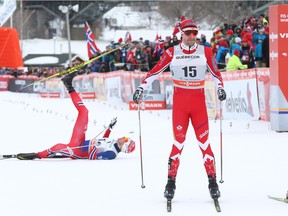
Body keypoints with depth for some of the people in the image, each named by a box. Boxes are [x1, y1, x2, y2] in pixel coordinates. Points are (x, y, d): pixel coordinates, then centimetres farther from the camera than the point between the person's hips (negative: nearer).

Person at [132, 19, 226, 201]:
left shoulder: (205, 52, 3)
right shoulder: (172, 52, 0)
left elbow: (216, 73, 9)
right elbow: (155, 71, 2)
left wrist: (220, 87, -8)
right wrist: (141, 88, -7)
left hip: (199, 102, 1)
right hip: (180, 102, -1)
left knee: (204, 142, -2)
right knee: (179, 142, -6)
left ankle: (212, 181, 3)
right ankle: (171, 182, 1)